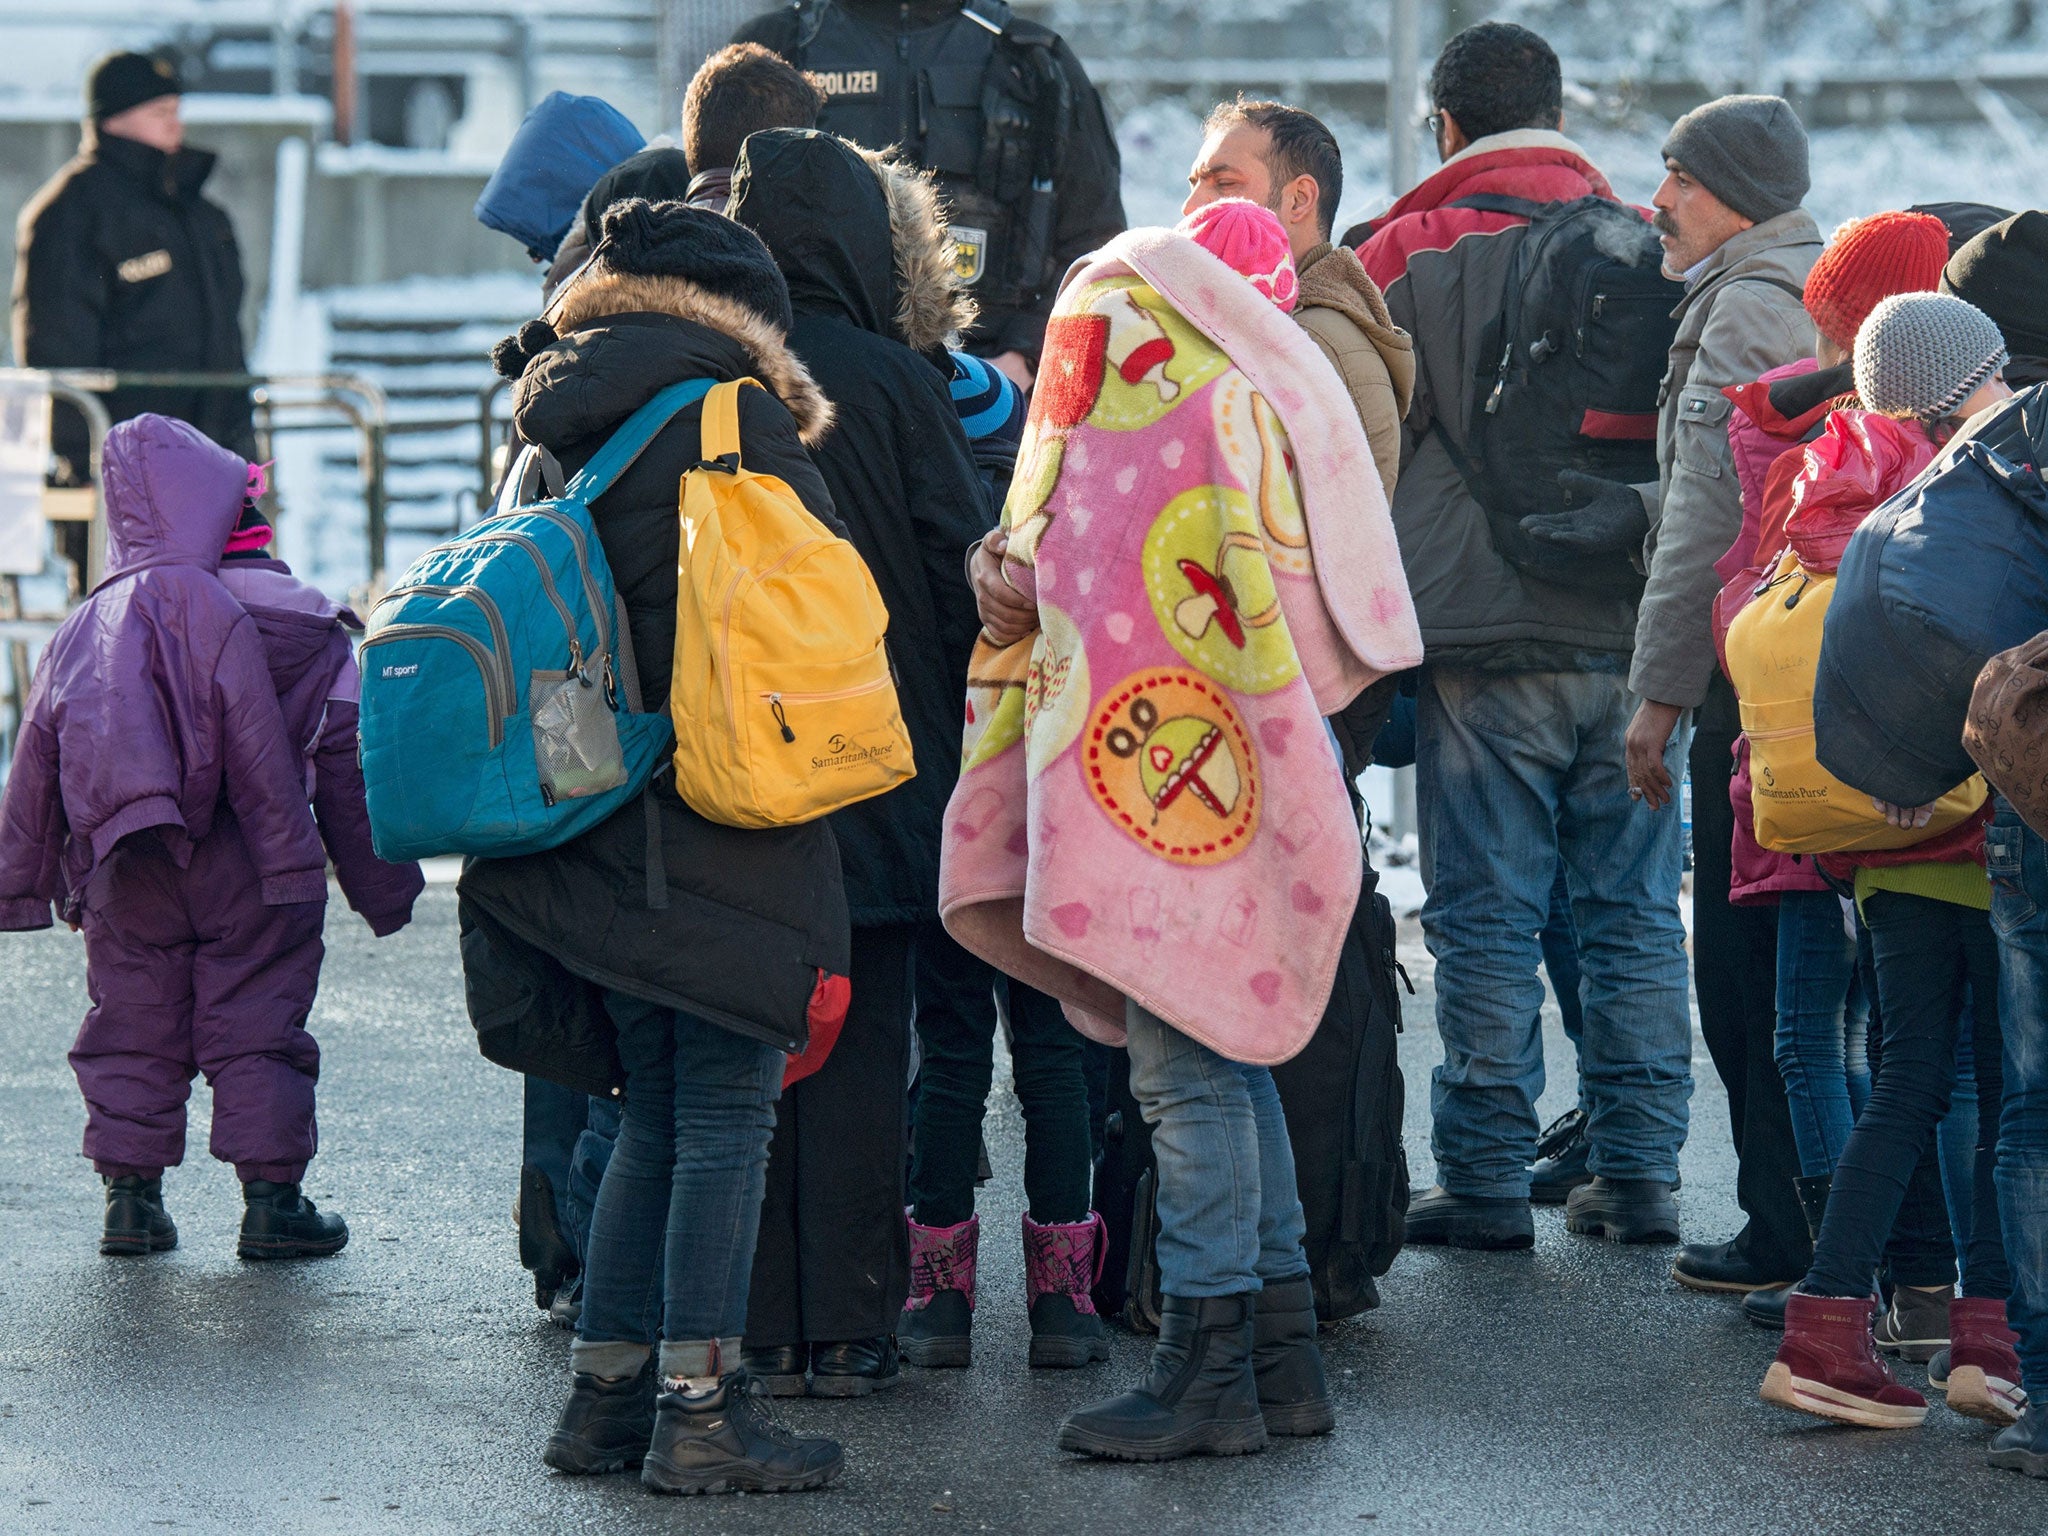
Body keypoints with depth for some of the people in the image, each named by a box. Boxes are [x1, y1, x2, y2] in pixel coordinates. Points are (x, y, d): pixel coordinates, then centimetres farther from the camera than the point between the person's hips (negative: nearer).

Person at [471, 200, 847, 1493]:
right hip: (721, 837, -8)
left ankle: (606, 1392, 15)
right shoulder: (732, 425, -9)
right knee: (729, 1116, -3)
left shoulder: (556, 437, 14)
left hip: (595, 831, 8)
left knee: (659, 1113, 15)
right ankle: (700, 1411, -4)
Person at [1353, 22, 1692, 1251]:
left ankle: (1489, 1183, 2)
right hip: (1636, 637, 3)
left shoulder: (1408, 257, -3)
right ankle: (1641, 1173, 10)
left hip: (1485, 642, -3)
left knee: (1488, 919, 1)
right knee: (1636, 909, 8)